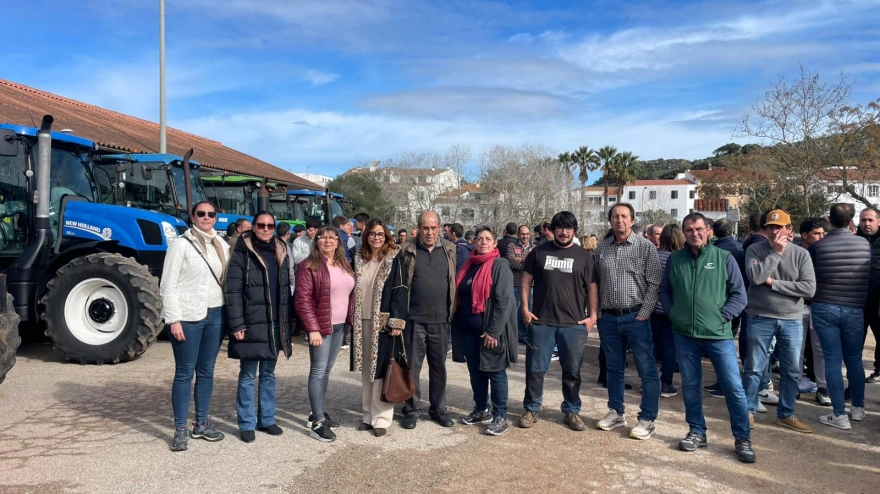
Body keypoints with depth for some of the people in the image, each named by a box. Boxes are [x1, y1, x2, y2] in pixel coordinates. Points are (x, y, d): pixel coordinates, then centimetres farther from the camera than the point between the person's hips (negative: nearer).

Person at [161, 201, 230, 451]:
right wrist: (174, 319, -14)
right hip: (188, 316, -5)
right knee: (184, 373, 1)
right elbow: (168, 285, -8)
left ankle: (201, 424, 24)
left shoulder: (222, 246, 11)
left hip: (216, 315, 5)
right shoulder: (181, 244, -5)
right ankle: (180, 430, 9)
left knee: (206, 371, 12)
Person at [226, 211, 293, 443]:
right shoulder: (242, 254, -6)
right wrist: (236, 324, -17)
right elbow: (233, 291, -11)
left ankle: (267, 419, 25)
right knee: (248, 376, 4)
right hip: (251, 324, -5)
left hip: (275, 324, 5)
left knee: (269, 374, 14)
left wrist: (287, 321, 10)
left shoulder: (280, 253, 10)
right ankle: (247, 424, 14)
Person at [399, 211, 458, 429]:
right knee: (412, 366, 7)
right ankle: (411, 410, 21)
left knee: (439, 367, 13)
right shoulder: (408, 251, -2)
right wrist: (398, 315, -5)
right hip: (414, 319, -2)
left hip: (440, 320, 2)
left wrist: (452, 313, 2)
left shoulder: (449, 251, 4)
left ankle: (438, 409, 27)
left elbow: (455, 282, 7)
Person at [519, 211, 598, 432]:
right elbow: (526, 281, 8)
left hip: (574, 323, 0)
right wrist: (525, 308, -1)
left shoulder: (584, 256, 5)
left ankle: (572, 411, 24)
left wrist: (593, 315, -3)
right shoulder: (539, 252, 6)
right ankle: (531, 409, 20)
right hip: (541, 322, 0)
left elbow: (592, 287, 5)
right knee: (535, 368, 6)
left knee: (572, 371, 10)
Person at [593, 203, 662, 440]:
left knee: (647, 370, 0)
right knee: (613, 368, 14)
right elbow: (595, 282, 12)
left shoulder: (646, 247, -3)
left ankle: (647, 420, 10)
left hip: (636, 317, -3)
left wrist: (643, 314, -12)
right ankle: (616, 412, 27)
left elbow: (654, 284, -6)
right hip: (608, 318, 4)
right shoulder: (602, 248, 7)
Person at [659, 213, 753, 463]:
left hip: (718, 334, -2)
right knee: (690, 386, 11)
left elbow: (739, 295, 1)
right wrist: (673, 314, 0)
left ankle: (743, 439, 14)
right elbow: (664, 292, 13)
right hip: (684, 334, 2)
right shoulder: (674, 259, 5)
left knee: (734, 387, 0)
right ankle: (697, 432, 26)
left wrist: (722, 317, -8)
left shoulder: (724, 258, -1)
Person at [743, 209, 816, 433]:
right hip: (760, 318, -2)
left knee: (791, 371, 11)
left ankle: (786, 414, 26)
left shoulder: (801, 254, 0)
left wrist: (773, 283, -13)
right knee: (754, 368, 6)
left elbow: (809, 288, -9)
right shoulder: (755, 250, -3)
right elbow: (755, 276, -20)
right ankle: (748, 410, 20)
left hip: (792, 320, 2)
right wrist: (776, 252, -16)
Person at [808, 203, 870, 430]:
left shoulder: (817, 247, -8)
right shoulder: (865, 244, -1)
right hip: (855, 309, 2)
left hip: (824, 308, -2)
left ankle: (840, 415, 3)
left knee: (832, 360, 1)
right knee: (854, 359, 15)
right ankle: (858, 408, 26)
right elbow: (871, 277, 11)